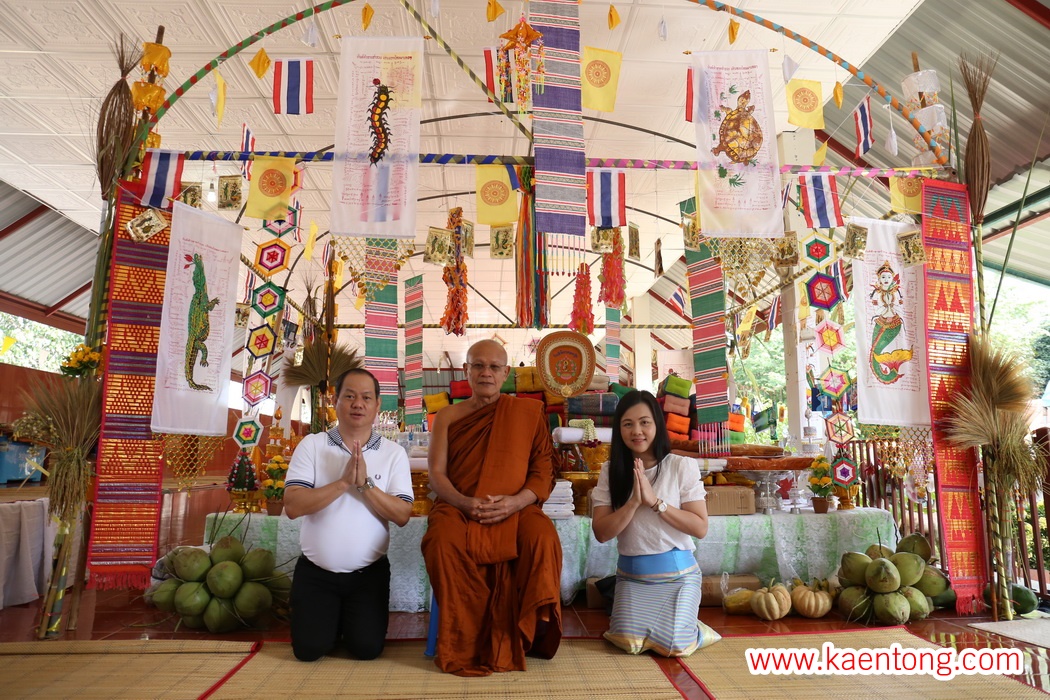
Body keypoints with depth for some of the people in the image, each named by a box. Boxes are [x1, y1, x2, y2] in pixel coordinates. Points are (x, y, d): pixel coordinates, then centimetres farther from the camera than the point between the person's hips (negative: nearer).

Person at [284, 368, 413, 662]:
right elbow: (292, 506, -15)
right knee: (309, 649, -5)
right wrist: (343, 482, -24)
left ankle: (348, 620, 30)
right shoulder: (311, 445, -4)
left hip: (369, 572, 0)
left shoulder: (394, 453, -3)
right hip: (315, 570, 0)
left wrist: (365, 484, -23)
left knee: (367, 648, -4)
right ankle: (333, 621, 29)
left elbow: (402, 515, -11)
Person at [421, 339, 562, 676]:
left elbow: (543, 471, 4)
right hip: (459, 506, 1)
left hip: (515, 508, 0)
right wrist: (465, 503, -15)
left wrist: (515, 501, -15)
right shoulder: (448, 416, 12)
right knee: (442, 541, -33)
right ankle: (468, 641, -17)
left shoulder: (528, 412, 9)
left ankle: (525, 635, -12)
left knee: (543, 538, -32)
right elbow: (436, 474, 5)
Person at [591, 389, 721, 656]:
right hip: (630, 574, 2)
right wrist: (634, 502, -23)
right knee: (630, 642, -14)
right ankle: (631, 616, 21)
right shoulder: (610, 472, -3)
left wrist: (655, 501, -21)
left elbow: (700, 528, -12)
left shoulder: (683, 466, -9)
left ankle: (686, 626, 20)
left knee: (673, 645, -14)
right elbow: (601, 533, -9)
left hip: (677, 572, -2)